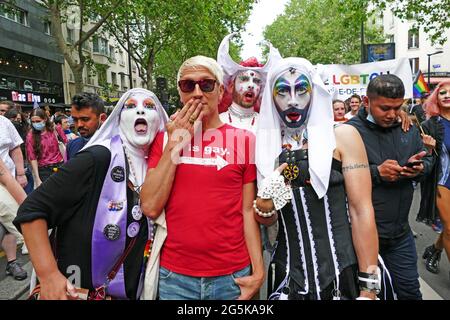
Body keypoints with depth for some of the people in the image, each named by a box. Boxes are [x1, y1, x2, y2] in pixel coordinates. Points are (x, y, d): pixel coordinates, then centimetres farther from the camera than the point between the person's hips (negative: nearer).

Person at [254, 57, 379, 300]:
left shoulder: (342, 136, -7)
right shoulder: (268, 144, 1)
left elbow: (362, 211, -10)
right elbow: (267, 220, 7)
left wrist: (368, 287, -11)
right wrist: (263, 206, -15)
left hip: (340, 272, -2)